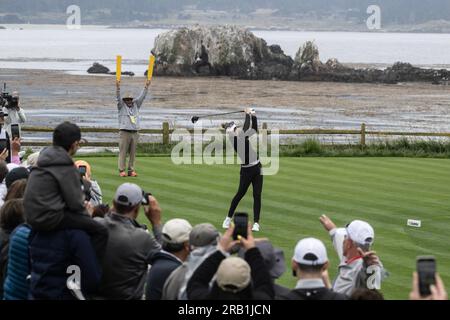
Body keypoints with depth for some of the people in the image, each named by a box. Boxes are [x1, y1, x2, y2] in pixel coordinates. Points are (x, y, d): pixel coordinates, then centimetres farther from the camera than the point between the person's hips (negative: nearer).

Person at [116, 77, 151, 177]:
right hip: (124, 132, -4)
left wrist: (146, 87, 7)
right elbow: (119, 98, -6)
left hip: (134, 133, 4)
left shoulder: (136, 105, 18)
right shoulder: (122, 106, 7)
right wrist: (118, 87, -20)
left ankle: (131, 170, 6)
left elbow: (142, 97, 15)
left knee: (133, 153, 3)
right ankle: (121, 170, -7)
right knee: (123, 152, -6)